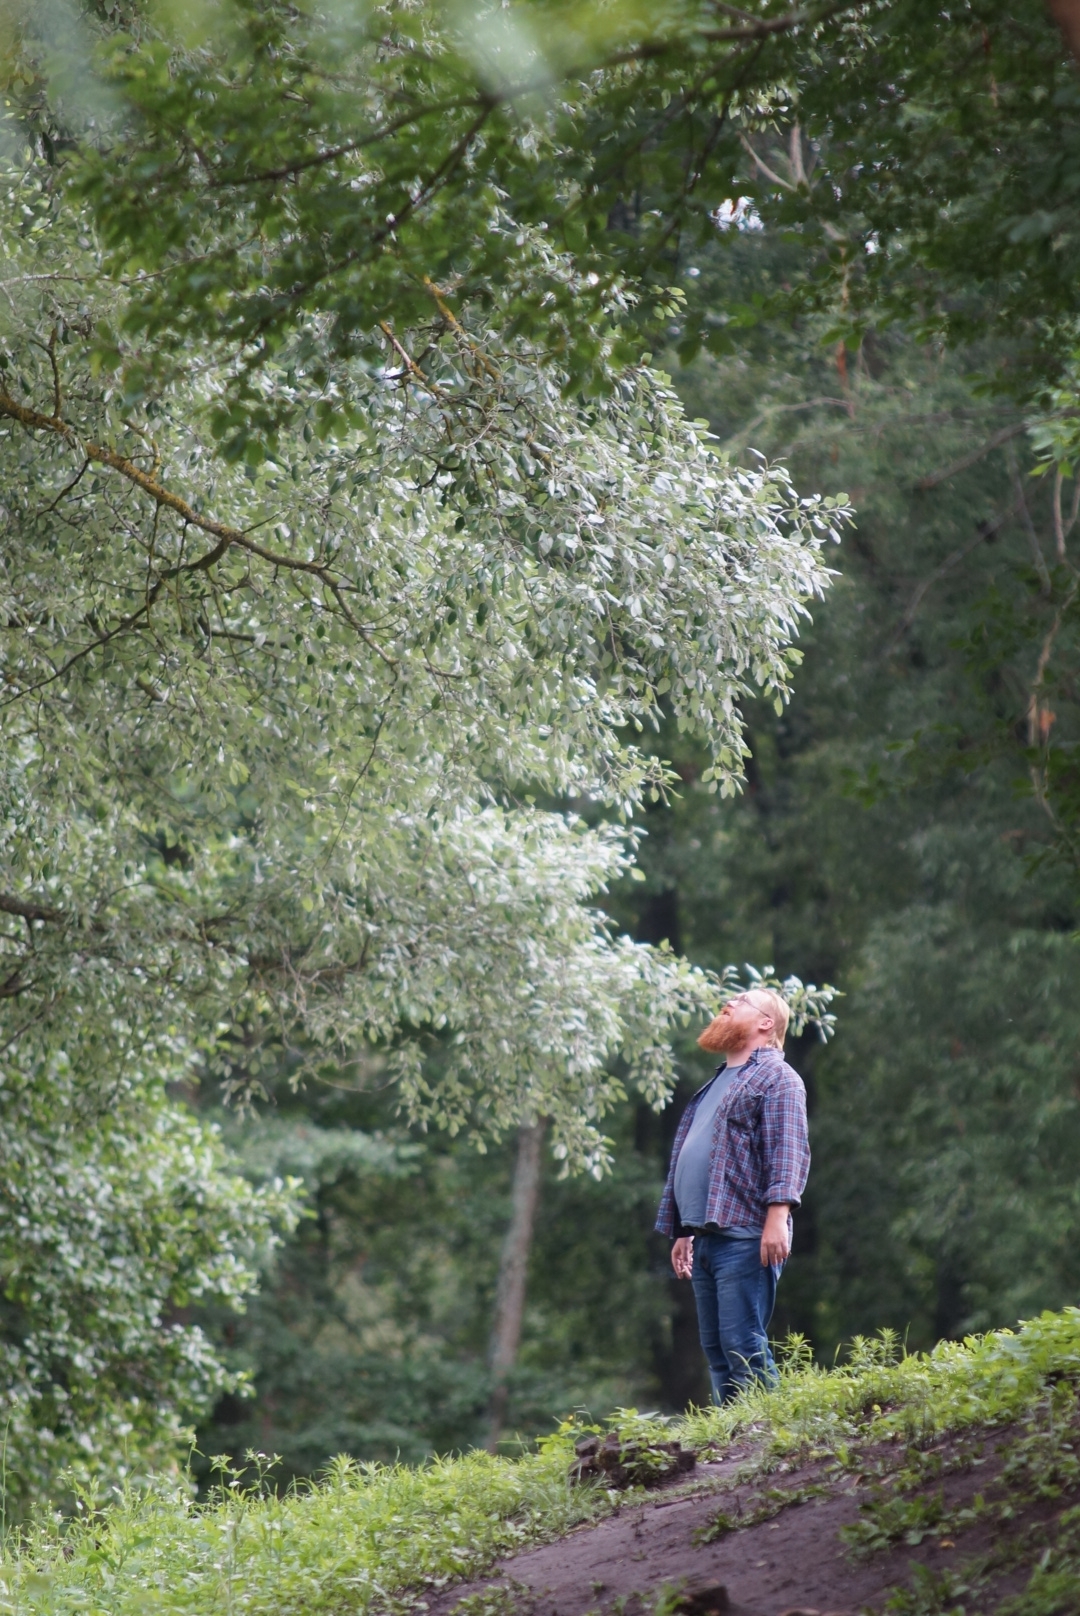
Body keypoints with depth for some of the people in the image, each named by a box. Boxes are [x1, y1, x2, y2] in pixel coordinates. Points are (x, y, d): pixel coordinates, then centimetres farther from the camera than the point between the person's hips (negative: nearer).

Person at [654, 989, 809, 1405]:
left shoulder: (776, 1078, -1)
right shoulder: (715, 1086, 27)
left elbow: (789, 1152, -13)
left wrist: (777, 1215, -24)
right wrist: (681, 1231, 25)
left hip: (744, 1238, -9)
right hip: (705, 1239, 9)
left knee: (743, 1346, -14)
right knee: (716, 1350, 7)